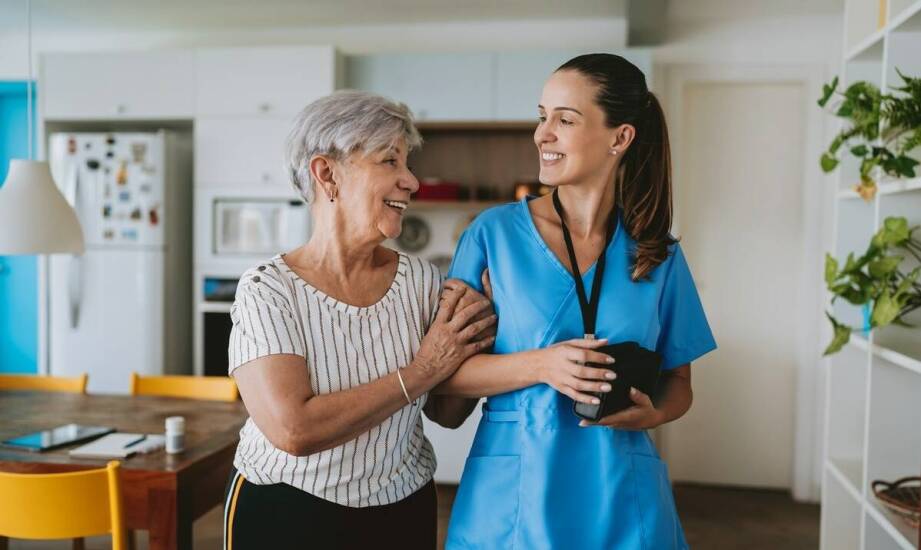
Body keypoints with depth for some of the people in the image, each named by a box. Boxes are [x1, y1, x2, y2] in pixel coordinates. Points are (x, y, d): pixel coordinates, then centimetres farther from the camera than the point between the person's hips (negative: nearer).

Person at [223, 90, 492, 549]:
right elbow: (293, 430, -27)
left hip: (404, 512, 4)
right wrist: (423, 370, -21)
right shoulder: (266, 290, -16)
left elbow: (447, 413, 1)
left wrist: (469, 344, -18)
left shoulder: (421, 280, -6)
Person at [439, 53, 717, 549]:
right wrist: (540, 365, -20)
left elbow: (677, 381, 9)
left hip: (622, 500, 2)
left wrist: (653, 413, -12)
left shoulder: (659, 255, 0)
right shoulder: (494, 233, -6)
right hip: (511, 493, -1)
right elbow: (441, 370, -6)